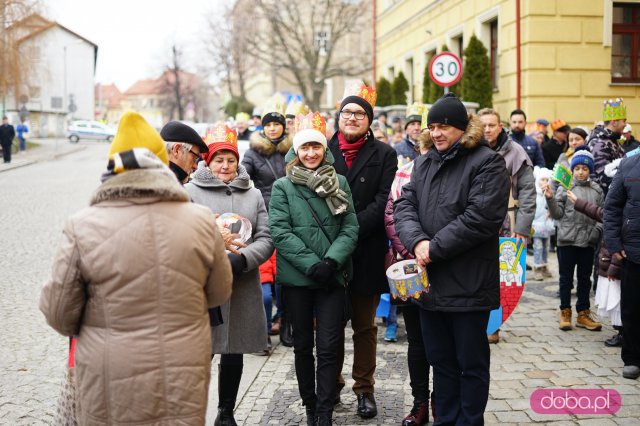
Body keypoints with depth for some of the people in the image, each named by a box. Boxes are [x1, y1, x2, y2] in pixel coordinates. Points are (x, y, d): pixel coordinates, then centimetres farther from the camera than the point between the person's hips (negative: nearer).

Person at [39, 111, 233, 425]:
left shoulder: (83, 227, -13)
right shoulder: (201, 221, -8)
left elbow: (59, 314, -6)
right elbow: (220, 294, 6)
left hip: (111, 394, -1)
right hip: (184, 387, 2)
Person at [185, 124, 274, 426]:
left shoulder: (253, 195, 12)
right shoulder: (190, 191, 2)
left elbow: (265, 239, 4)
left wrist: (241, 259, -15)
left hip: (243, 289, 4)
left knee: (234, 352, 13)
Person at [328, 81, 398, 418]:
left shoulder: (383, 154, 3)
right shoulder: (324, 150, 6)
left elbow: (383, 200, -6)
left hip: (366, 252, -1)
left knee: (364, 326, 9)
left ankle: (364, 388, 20)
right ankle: (332, 385, 25)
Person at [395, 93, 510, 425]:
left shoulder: (487, 163, -8)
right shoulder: (424, 163, 14)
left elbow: (481, 218, -18)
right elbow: (404, 205, 4)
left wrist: (435, 248, -16)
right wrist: (416, 241, -16)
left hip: (468, 285, -6)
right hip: (430, 282, 7)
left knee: (471, 362, 6)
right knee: (441, 360, 17)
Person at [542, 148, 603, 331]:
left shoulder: (596, 190, 5)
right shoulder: (565, 187, -3)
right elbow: (557, 213, -4)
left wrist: (597, 230, -5)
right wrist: (550, 199, -19)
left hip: (588, 241, 3)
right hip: (567, 240, -3)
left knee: (584, 278, 12)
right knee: (566, 278, 7)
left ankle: (583, 313, 21)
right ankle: (565, 312, 18)